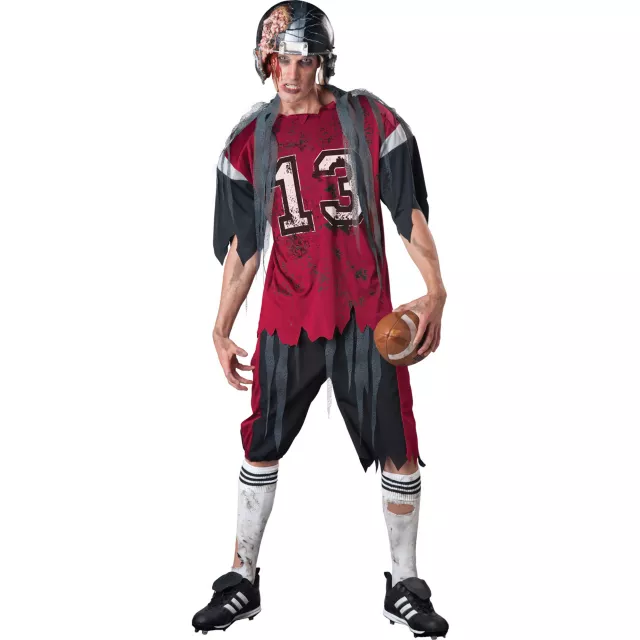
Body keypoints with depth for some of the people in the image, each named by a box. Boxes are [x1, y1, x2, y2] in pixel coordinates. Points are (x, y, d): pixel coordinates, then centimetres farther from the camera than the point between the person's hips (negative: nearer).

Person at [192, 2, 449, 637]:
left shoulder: (372, 121, 1)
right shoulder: (249, 140, 5)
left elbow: (410, 214, -2)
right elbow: (241, 245, 9)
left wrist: (435, 289, -16)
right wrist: (222, 329, 8)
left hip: (365, 316, -1)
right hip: (285, 320, 1)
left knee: (397, 450, 2)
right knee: (262, 448, 6)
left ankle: (404, 587, 20)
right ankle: (242, 582, 24)